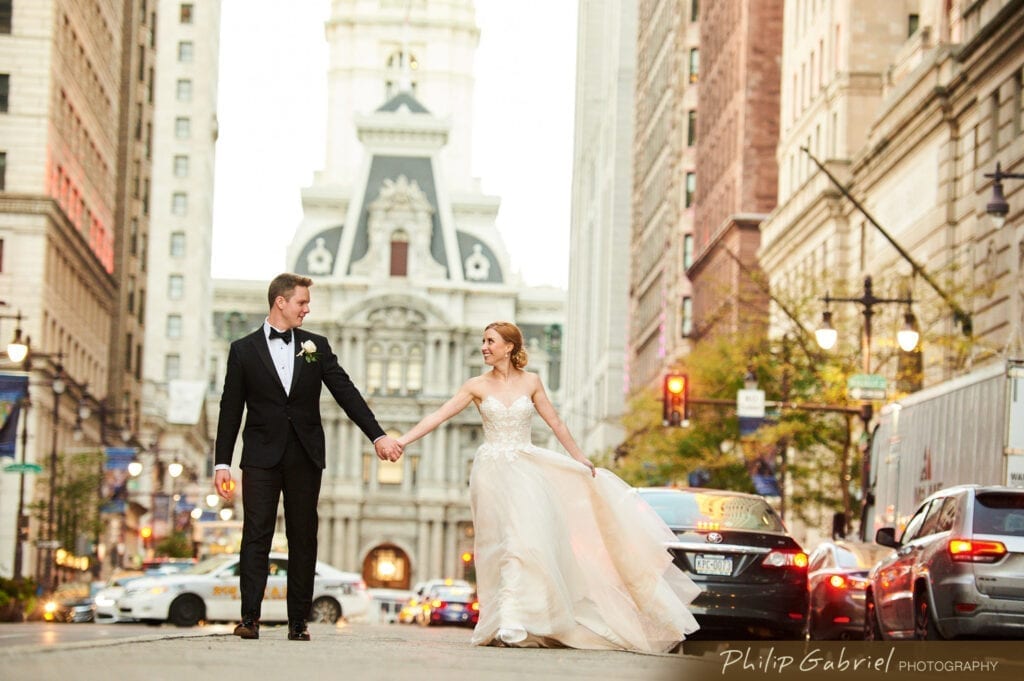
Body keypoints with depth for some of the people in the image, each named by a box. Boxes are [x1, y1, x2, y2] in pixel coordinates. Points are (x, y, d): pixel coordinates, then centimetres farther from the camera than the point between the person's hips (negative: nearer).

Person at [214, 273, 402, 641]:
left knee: (303, 538, 3)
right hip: (262, 456, -2)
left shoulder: (316, 346, 10)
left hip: (305, 456, 2)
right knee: (257, 534, -8)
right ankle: (250, 618, -9)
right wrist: (222, 462, -1)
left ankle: (298, 621, 6)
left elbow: (346, 392, 5)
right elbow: (231, 410, 3)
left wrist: (378, 435, -3)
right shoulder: (244, 350, 4)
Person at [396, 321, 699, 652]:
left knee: (526, 534, -13)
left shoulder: (530, 382, 5)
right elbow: (438, 416, -2)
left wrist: (580, 458, 14)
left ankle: (516, 623, -10)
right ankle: (509, 622, -11)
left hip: (526, 469, 1)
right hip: (493, 471, -1)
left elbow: (555, 422, 12)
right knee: (505, 540, -11)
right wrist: (401, 441, -10)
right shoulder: (477, 386, 2)